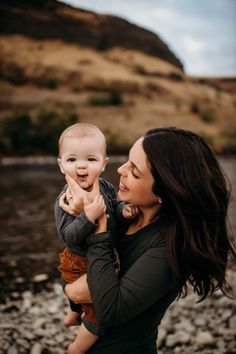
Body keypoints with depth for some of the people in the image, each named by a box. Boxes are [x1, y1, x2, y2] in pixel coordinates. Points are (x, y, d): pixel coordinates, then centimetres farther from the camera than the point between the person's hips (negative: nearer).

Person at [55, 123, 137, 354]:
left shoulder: (106, 188, -10)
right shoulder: (66, 200, -28)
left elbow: (115, 207, 4)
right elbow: (68, 236, -33)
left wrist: (123, 210, -19)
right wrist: (89, 216, -47)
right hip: (80, 265, -7)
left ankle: (74, 315, 67)